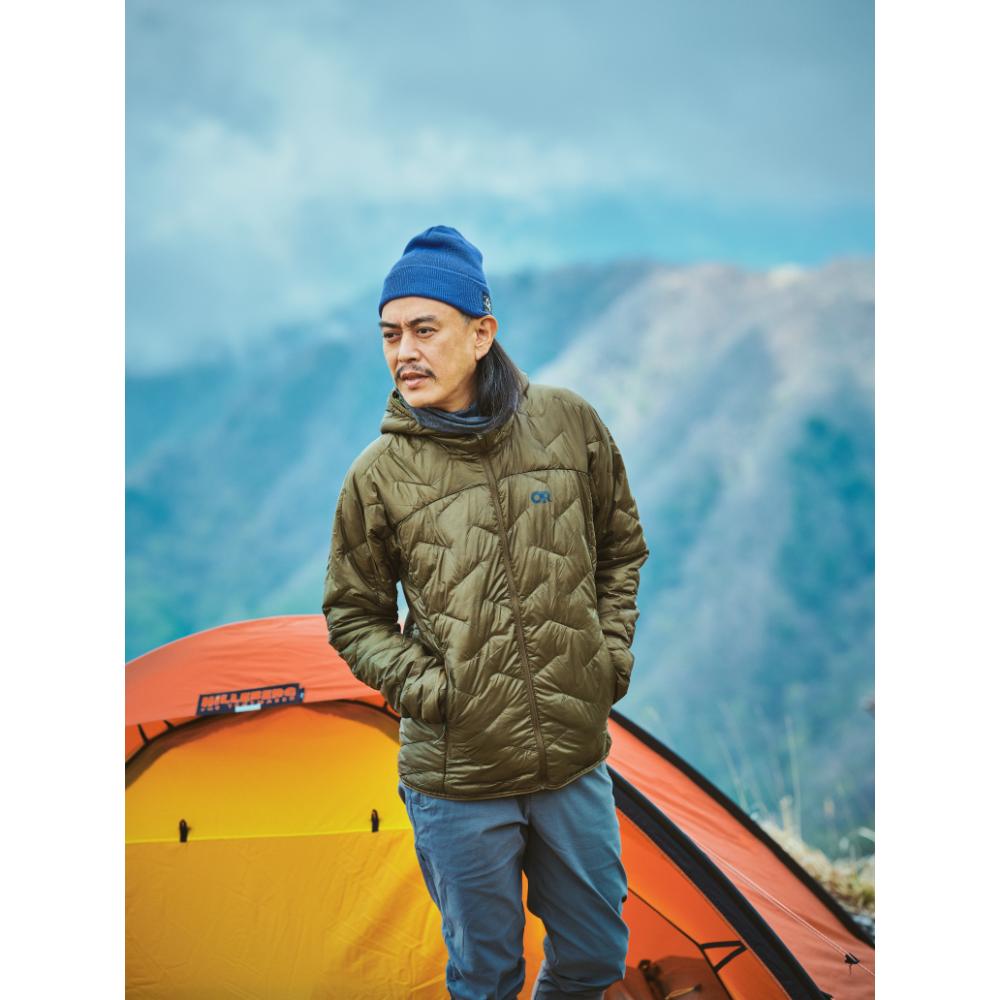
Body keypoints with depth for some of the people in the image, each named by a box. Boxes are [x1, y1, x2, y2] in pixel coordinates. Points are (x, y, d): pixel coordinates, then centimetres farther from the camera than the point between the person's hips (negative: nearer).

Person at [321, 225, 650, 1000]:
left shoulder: (568, 425, -1)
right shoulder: (379, 475, -7)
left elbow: (621, 550, 14)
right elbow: (354, 615, 5)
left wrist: (611, 651, 4)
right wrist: (422, 685, -9)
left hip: (576, 761, 2)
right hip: (456, 779, -2)